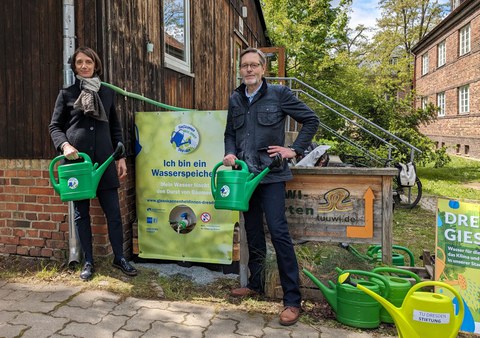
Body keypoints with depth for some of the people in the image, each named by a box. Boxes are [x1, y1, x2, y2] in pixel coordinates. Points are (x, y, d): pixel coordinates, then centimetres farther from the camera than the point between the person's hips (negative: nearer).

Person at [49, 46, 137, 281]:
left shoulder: (108, 93, 12)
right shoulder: (67, 93, 6)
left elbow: (115, 127, 13)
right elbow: (55, 126, 6)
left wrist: (120, 157, 8)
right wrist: (64, 145, -14)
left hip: (104, 161, 1)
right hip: (76, 161, -1)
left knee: (113, 212, 1)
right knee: (81, 213, 7)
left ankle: (119, 258, 17)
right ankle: (88, 262, 20)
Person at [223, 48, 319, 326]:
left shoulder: (279, 94, -3)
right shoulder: (235, 99, 10)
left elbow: (311, 120, 1)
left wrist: (295, 150, -6)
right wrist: (230, 153, -2)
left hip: (271, 174, -5)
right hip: (245, 174, 5)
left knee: (278, 232, -10)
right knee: (253, 232, 15)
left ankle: (293, 300, -1)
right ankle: (255, 284, 32)